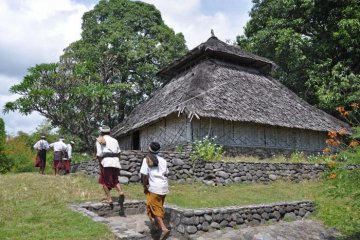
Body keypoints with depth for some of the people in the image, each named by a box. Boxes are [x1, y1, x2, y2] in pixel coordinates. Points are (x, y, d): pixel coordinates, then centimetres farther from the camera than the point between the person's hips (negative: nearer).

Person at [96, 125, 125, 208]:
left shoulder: (99, 140, 8)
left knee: (104, 180, 11)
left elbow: (99, 154, -2)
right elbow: (118, 152, 14)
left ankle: (108, 198, 5)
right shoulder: (114, 140, 21)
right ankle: (121, 192, -7)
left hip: (106, 161, -4)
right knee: (115, 180, 17)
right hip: (116, 161, 4)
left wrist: (100, 164, 4)